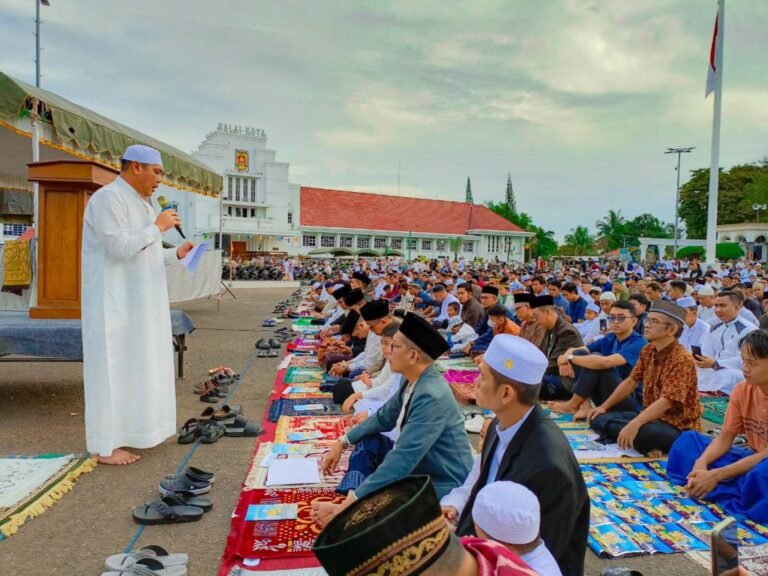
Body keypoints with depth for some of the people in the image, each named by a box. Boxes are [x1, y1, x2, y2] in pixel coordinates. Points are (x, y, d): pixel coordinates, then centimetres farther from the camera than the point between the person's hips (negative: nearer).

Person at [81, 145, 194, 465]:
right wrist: (157, 227, -15)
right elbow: (119, 248, -23)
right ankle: (105, 446, 5)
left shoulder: (140, 203, 16)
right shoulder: (108, 198, -13)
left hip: (139, 303, 10)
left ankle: (131, 431, 25)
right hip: (114, 303, -10)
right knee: (112, 369, -4)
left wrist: (175, 254, 7)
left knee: (138, 366, 13)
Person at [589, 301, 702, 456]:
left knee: (641, 433, -40)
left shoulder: (682, 360, -22)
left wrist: (634, 425, -42)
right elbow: (631, 381, 14)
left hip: (678, 427, -9)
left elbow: (666, 401, -31)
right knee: (598, 418, -1)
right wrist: (604, 407, 12)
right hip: (651, 416, 9)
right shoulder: (648, 350, 3)